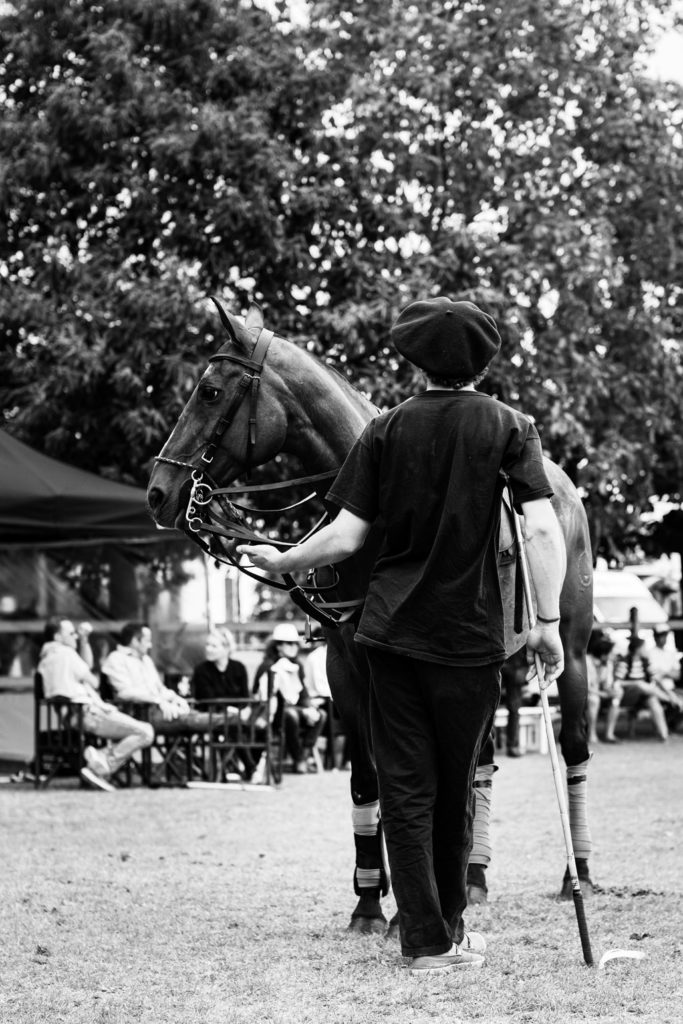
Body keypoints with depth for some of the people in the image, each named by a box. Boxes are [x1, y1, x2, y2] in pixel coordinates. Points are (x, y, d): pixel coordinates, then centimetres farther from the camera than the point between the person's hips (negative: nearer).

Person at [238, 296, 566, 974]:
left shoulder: (384, 431, 1)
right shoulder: (509, 428, -2)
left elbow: (344, 539, -3)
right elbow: (542, 530, -13)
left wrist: (279, 562, 12)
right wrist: (548, 621, -7)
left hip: (391, 631, 1)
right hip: (470, 637, -1)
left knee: (405, 789, 5)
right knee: (455, 787, 14)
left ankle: (426, 939, 3)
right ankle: (448, 924, 27)